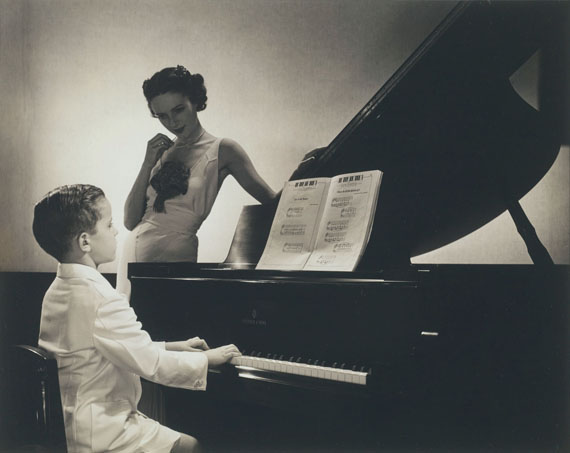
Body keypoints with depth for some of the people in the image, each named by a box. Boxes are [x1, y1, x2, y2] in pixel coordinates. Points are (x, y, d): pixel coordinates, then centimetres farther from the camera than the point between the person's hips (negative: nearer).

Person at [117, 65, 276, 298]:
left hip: (174, 256, -5)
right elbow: (130, 221, 5)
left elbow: (274, 202, -5)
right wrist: (148, 163, -2)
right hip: (133, 252, 5)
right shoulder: (162, 152, 11)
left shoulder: (221, 150, -2)